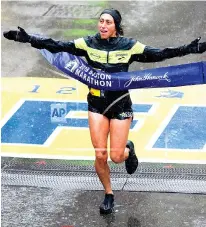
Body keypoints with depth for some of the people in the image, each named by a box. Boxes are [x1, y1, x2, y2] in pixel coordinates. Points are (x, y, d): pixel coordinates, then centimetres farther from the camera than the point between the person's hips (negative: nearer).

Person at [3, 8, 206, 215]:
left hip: (120, 105, -1)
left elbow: (158, 54, -9)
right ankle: (108, 195, 22)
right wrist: (28, 38, -20)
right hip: (97, 105, 1)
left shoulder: (129, 46, -9)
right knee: (100, 155, -2)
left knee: (116, 157, -2)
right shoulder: (88, 44, -6)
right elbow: (57, 46, -11)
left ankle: (128, 149, 37)